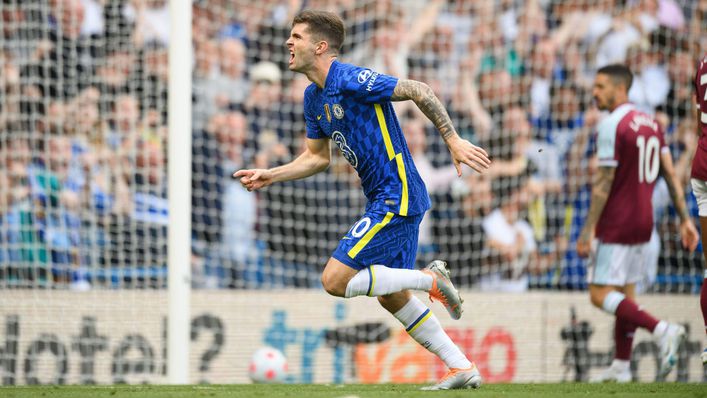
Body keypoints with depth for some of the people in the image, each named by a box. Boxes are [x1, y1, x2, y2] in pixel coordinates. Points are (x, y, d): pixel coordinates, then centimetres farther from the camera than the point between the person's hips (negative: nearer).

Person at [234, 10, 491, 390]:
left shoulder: (352, 80, -17)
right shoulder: (314, 97, 11)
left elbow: (418, 91, -16)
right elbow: (317, 157, 22)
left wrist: (453, 140, -17)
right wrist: (271, 175, 11)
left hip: (397, 197, -10)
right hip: (385, 200, 10)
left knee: (335, 280, -14)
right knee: (392, 297, 14)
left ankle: (429, 278, -5)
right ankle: (463, 369, 19)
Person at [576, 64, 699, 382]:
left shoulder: (612, 126, -14)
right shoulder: (651, 124, 11)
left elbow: (604, 183, -16)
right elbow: (670, 174, 10)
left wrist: (588, 229, -14)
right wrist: (685, 219, 11)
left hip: (616, 225, -8)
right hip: (643, 222, 9)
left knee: (600, 295, -8)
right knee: (625, 293, 13)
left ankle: (661, 330, -23)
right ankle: (621, 366, 12)